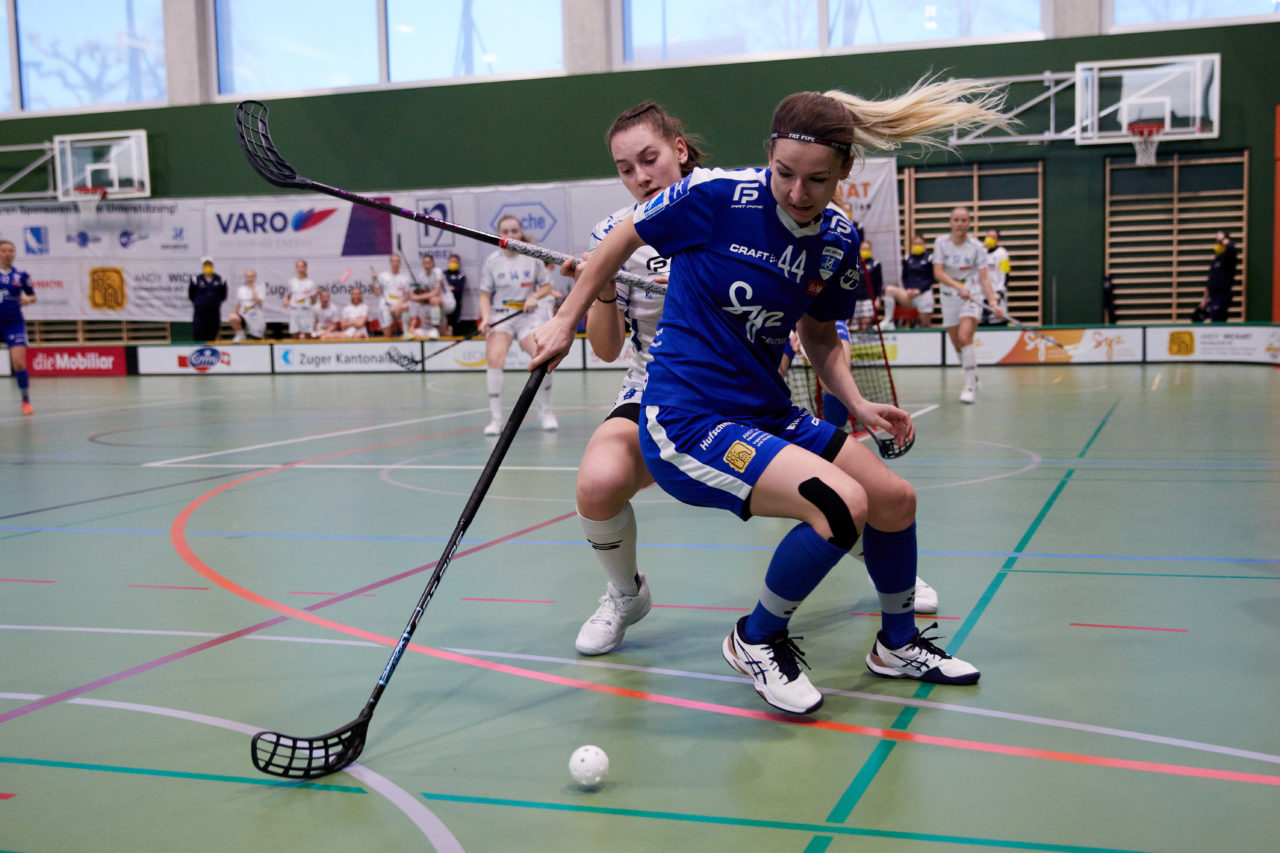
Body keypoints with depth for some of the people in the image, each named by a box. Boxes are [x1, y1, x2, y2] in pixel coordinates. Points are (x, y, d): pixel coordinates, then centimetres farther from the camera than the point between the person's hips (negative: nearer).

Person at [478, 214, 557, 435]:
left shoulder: (533, 258, 0)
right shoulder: (492, 262, -1)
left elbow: (547, 286, 9)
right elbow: (485, 295, 3)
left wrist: (535, 297, -11)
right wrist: (485, 318, -13)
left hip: (528, 315, 0)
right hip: (500, 315, 0)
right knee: (494, 359, -23)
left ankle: (545, 411, 6)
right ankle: (496, 418, -11)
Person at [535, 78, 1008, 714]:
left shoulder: (839, 243, 2)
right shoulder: (718, 195, -16)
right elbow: (624, 238, -1)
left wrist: (858, 405, 0)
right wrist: (566, 321, 3)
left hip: (768, 413, 7)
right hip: (686, 419, -7)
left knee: (895, 500, 8)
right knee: (842, 505, -23)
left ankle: (897, 644, 34)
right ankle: (757, 640, 2)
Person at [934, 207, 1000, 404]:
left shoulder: (977, 247, -10)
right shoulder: (941, 243, -6)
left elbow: (984, 278, -11)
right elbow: (938, 273, -15)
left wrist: (992, 300, -26)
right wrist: (959, 287, -30)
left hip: (972, 297, -3)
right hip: (949, 298, 3)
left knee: (964, 337, -23)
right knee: (957, 345, 8)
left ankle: (970, 387, -20)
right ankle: (972, 380, 31)